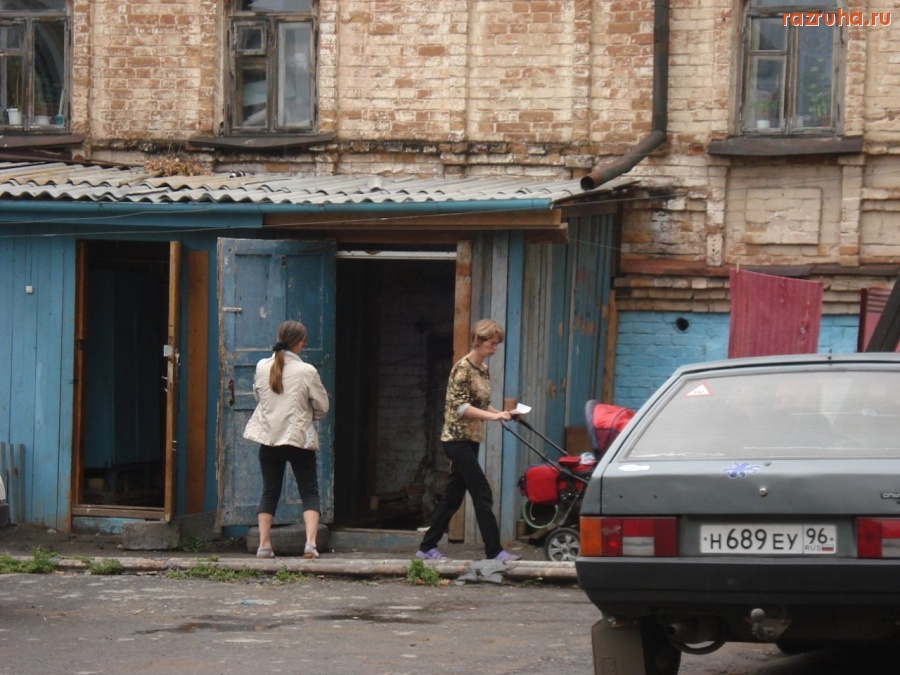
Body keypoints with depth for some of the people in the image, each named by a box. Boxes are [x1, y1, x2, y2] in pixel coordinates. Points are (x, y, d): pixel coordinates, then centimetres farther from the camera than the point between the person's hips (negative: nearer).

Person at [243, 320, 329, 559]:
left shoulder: (262, 367, -2)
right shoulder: (307, 372, -12)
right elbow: (322, 406, -3)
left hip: (268, 436, 3)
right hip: (299, 438, -3)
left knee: (269, 492, 13)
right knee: (309, 492, 4)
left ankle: (264, 544, 8)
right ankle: (310, 542, -12)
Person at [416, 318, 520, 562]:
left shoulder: (483, 369, 13)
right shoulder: (463, 368, -13)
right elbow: (460, 406, -19)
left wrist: (502, 413, 4)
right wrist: (492, 416, -26)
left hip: (470, 441, 9)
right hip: (457, 439, -9)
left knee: (453, 496, 10)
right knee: (482, 493, -11)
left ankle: (428, 547, 17)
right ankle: (494, 551, -10)